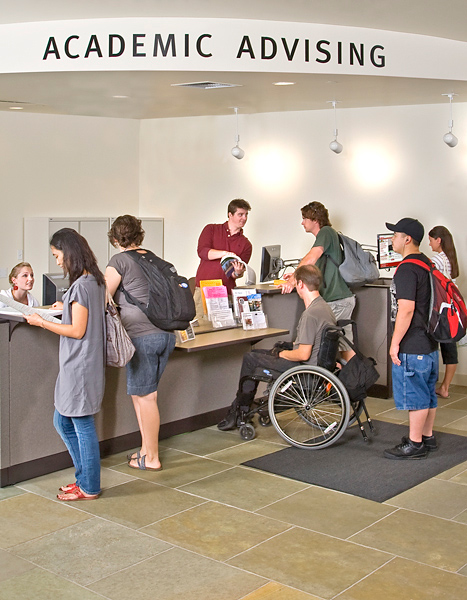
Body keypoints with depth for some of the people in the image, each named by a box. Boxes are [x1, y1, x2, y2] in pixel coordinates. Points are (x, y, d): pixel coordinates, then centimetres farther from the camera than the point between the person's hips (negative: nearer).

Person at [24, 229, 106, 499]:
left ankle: (89, 488, 14)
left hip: (80, 365, -10)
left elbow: (77, 331, -19)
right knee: (63, 422, 18)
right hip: (75, 365, 10)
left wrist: (42, 322, -12)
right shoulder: (96, 281, 10)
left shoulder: (80, 286, -18)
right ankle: (85, 477, 27)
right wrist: (68, 308, 23)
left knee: (83, 425, 1)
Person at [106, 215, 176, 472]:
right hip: (166, 333, 7)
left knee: (145, 395, 3)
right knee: (140, 393, 18)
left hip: (142, 336, -7)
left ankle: (152, 459, 11)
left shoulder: (119, 261, -5)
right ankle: (146, 449, 25)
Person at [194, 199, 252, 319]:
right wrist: (224, 253, -19)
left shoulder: (246, 244, 13)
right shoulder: (211, 229, 10)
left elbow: (237, 274, 8)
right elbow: (202, 251, -7)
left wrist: (237, 272, -16)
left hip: (226, 295, 1)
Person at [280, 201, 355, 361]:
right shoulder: (328, 234, 22)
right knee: (346, 345, 11)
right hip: (345, 298, 10)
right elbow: (321, 269, 32)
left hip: (336, 300, -10)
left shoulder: (326, 232, -9)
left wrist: (293, 280, -28)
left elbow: (312, 258, -25)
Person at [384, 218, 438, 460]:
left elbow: (406, 309, -25)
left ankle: (415, 444, 6)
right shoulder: (427, 263, 13)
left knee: (415, 395, -2)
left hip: (412, 347, -10)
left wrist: (395, 343, -19)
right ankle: (428, 437, 27)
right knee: (427, 393, 17)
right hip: (429, 342, 10)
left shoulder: (407, 269, -19)